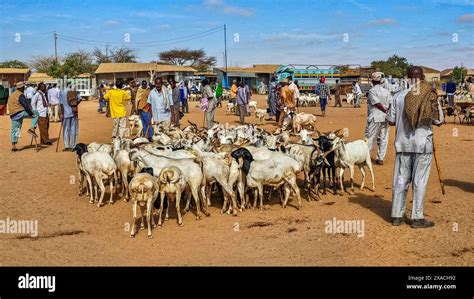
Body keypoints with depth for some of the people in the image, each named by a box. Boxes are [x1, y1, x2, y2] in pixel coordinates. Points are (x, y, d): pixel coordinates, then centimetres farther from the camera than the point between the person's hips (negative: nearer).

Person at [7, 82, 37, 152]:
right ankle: (32, 128, -12)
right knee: (36, 114, 1)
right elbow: (25, 105, -15)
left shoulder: (11, 95, 20)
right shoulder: (20, 95, -9)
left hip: (13, 115, 8)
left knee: (15, 130, 12)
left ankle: (13, 146, 10)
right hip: (21, 112, -8)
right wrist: (31, 113, -11)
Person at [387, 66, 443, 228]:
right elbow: (439, 121, -3)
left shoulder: (399, 96, -2)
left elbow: (391, 121, 3)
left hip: (403, 144, 2)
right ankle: (417, 218, 8)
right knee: (419, 181, 4)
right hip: (423, 144, -2)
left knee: (400, 180, 9)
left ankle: (397, 215, 14)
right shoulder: (431, 96, -7)